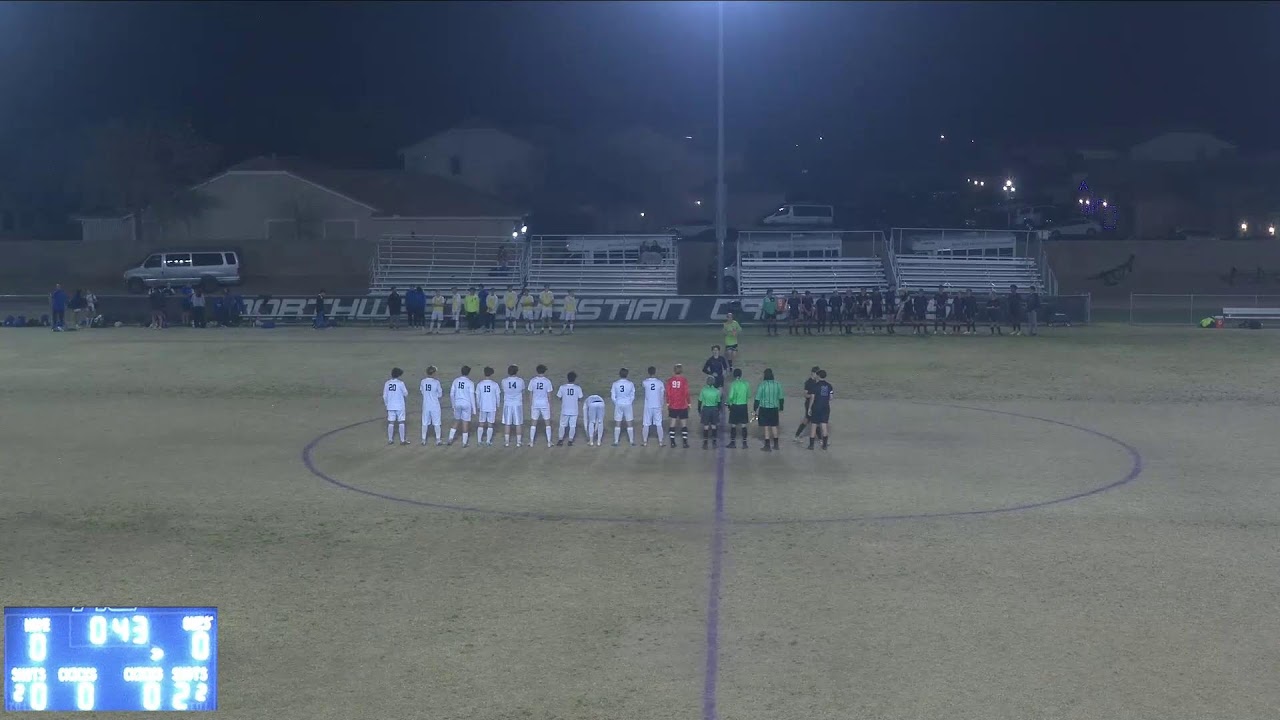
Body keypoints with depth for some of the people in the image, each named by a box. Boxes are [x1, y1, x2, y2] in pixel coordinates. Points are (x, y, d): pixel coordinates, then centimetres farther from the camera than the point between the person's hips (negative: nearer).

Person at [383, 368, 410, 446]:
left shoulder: (387, 383, -1)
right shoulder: (400, 383, -13)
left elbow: (384, 396, 3)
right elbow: (405, 394, -6)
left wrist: (386, 404, 16)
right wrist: (406, 390, 15)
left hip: (390, 406, 4)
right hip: (399, 406, -4)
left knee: (391, 423, 9)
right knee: (401, 422, 4)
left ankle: (390, 440, 13)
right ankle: (402, 440, 6)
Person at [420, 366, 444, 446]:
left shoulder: (423, 381, -6)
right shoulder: (436, 382, -14)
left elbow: (422, 391, 7)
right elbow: (440, 394, -5)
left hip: (426, 405, 3)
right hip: (435, 406, -3)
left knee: (425, 423, 12)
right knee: (436, 423, 7)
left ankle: (423, 440, 18)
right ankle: (438, 440, 13)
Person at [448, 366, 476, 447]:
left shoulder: (455, 380, 2)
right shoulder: (470, 383, -10)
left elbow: (452, 394, 5)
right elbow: (472, 396, -11)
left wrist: (453, 404, 17)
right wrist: (474, 408, -4)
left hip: (457, 403, 4)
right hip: (467, 404, -3)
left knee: (456, 421, 19)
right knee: (465, 423, 4)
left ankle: (450, 439, 10)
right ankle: (464, 443, 9)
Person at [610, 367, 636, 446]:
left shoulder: (615, 384, -7)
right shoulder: (631, 384, -6)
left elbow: (613, 397, -2)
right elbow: (632, 396, 1)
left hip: (618, 405, 0)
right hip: (628, 405, 0)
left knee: (617, 424, 7)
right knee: (630, 424, 8)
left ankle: (616, 442, 8)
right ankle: (632, 441, 11)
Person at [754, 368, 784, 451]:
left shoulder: (762, 384, -12)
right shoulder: (778, 384, 0)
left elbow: (757, 398, -10)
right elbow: (780, 398, 8)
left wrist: (756, 409, -2)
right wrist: (781, 408, 18)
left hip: (764, 409, -4)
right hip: (774, 408, 4)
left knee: (766, 427, 3)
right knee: (774, 426, 16)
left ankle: (768, 446, 4)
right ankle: (775, 445, 23)